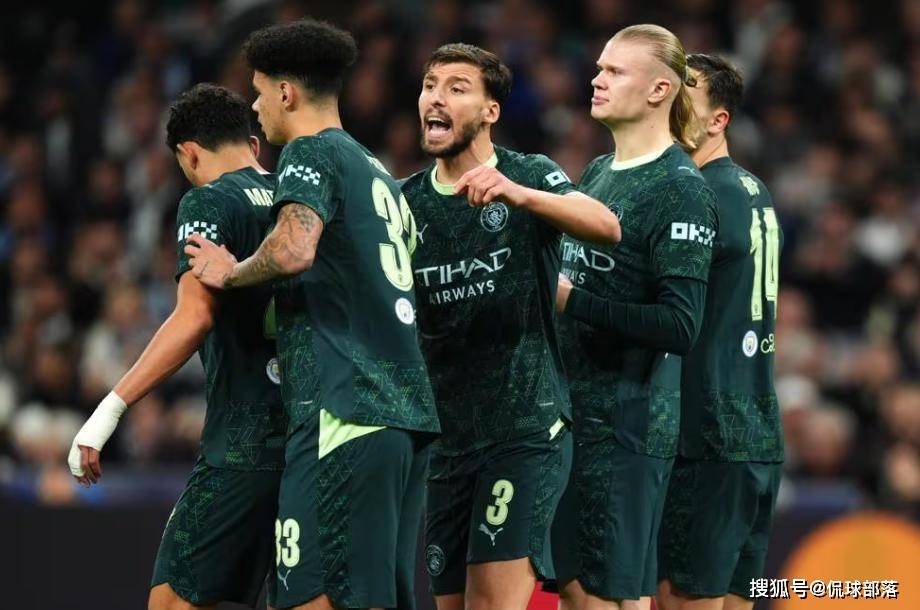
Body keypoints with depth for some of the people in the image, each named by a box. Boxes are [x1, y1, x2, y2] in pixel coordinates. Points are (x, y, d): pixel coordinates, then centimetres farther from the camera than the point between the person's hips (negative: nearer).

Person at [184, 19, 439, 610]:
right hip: (411, 412, 9)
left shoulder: (310, 153, -3)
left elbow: (293, 251, -22)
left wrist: (233, 273, -3)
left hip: (346, 411, -9)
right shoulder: (379, 173, 24)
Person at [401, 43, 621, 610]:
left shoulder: (530, 176, -4)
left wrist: (518, 195, -39)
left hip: (527, 429, -5)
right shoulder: (407, 202, 9)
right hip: (448, 436, 6)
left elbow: (607, 227, -24)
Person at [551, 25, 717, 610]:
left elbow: (680, 326, -20)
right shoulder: (598, 172, 14)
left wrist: (572, 301, -18)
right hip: (573, 408, 8)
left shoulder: (680, 188, -12)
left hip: (629, 421, -8)